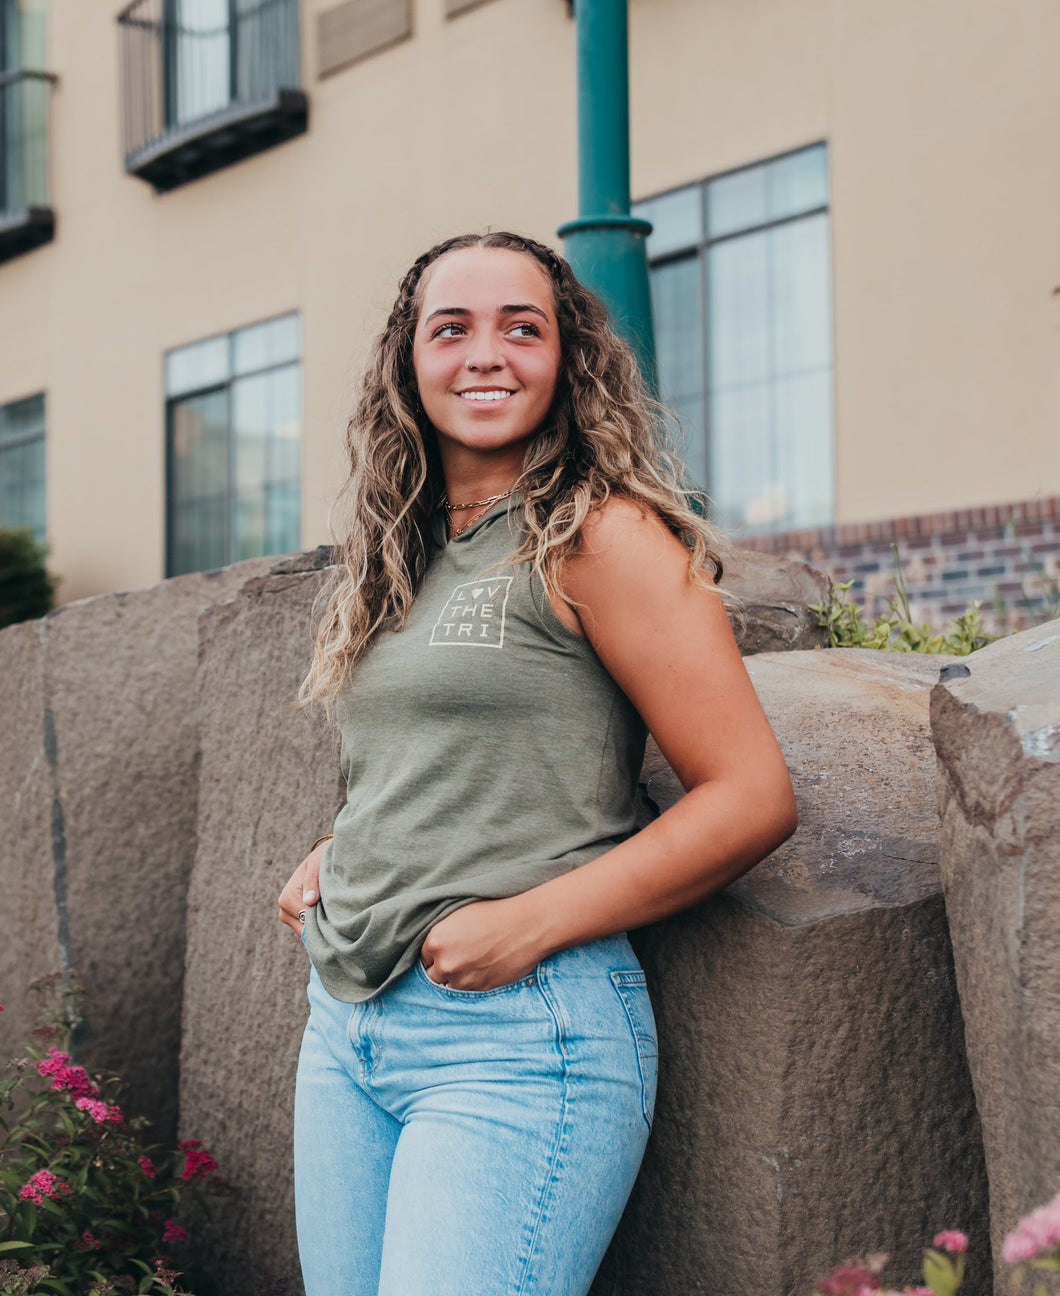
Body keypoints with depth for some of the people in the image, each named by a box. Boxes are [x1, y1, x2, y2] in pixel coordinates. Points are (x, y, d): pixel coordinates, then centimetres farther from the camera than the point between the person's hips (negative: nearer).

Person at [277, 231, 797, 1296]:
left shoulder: (600, 537, -7)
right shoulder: (398, 551, 14)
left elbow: (753, 797, -13)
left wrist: (530, 924, -15)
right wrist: (331, 857, 9)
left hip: (520, 1029, -7)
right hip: (344, 1023, 7)